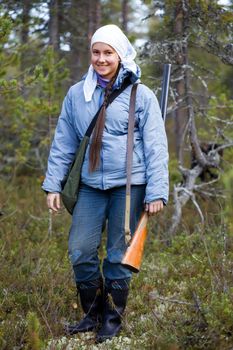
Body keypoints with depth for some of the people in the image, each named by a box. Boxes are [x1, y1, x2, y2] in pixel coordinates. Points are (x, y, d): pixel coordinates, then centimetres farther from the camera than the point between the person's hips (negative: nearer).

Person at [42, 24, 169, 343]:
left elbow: (156, 147, -4)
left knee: (118, 255, 3)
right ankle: (92, 313, 19)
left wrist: (157, 192, -9)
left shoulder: (141, 95, -2)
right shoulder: (77, 94, 6)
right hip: (91, 186, 3)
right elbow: (63, 144, 11)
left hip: (129, 185, -3)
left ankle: (113, 319, 19)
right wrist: (53, 184, 6)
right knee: (80, 251, -1)